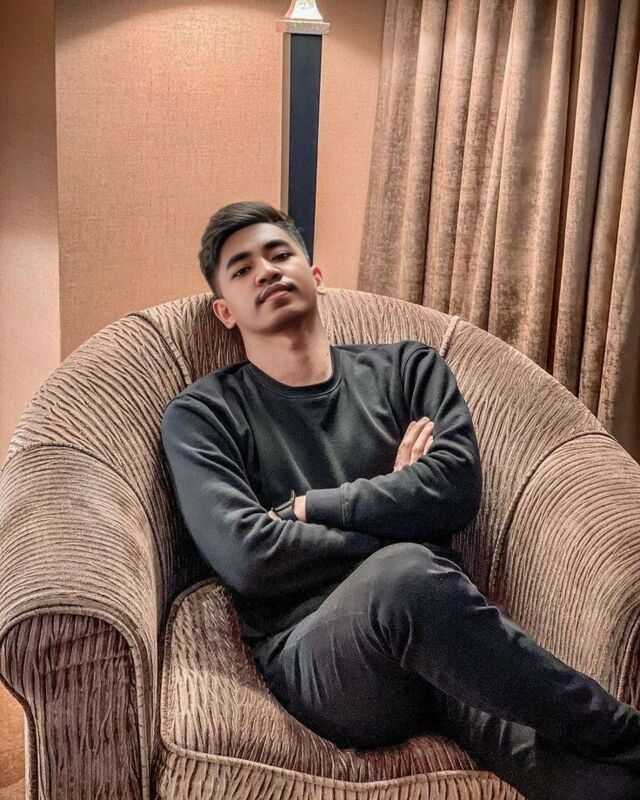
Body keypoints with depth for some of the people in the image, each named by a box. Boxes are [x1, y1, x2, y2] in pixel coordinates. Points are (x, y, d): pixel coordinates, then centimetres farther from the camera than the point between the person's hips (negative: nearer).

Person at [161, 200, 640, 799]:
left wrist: (305, 508, -2)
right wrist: (397, 522, 0)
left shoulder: (408, 368, 17)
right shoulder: (202, 415, 9)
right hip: (313, 651, 0)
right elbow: (247, 556, -6)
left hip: (441, 628, 1)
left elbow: (455, 488, 0)